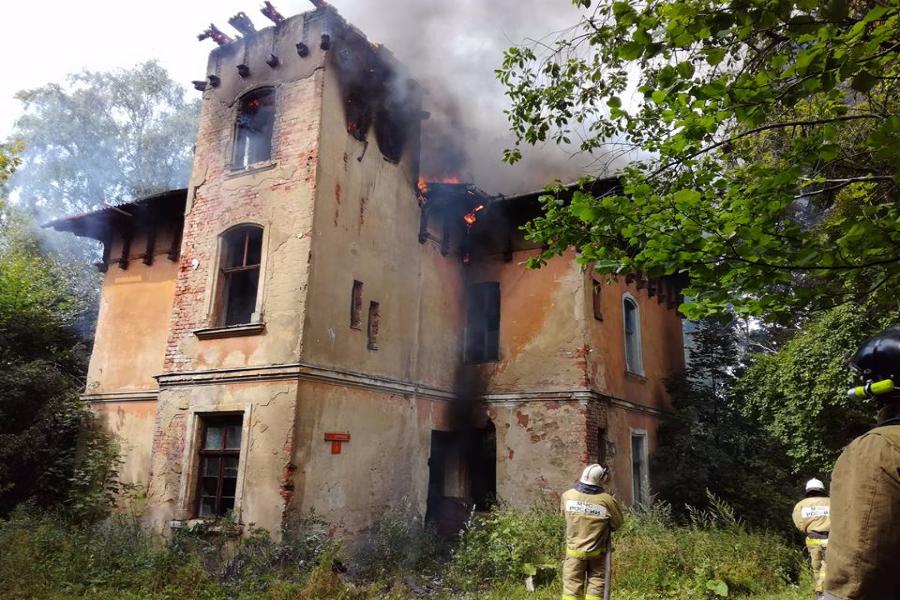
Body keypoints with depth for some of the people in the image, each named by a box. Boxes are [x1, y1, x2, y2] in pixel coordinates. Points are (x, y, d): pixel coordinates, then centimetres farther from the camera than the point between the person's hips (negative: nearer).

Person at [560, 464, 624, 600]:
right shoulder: (607, 500, -18)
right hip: (597, 553, -2)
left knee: (572, 584, 8)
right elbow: (617, 523, -5)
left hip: (574, 550, 2)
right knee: (596, 584, 9)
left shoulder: (567, 496, -10)